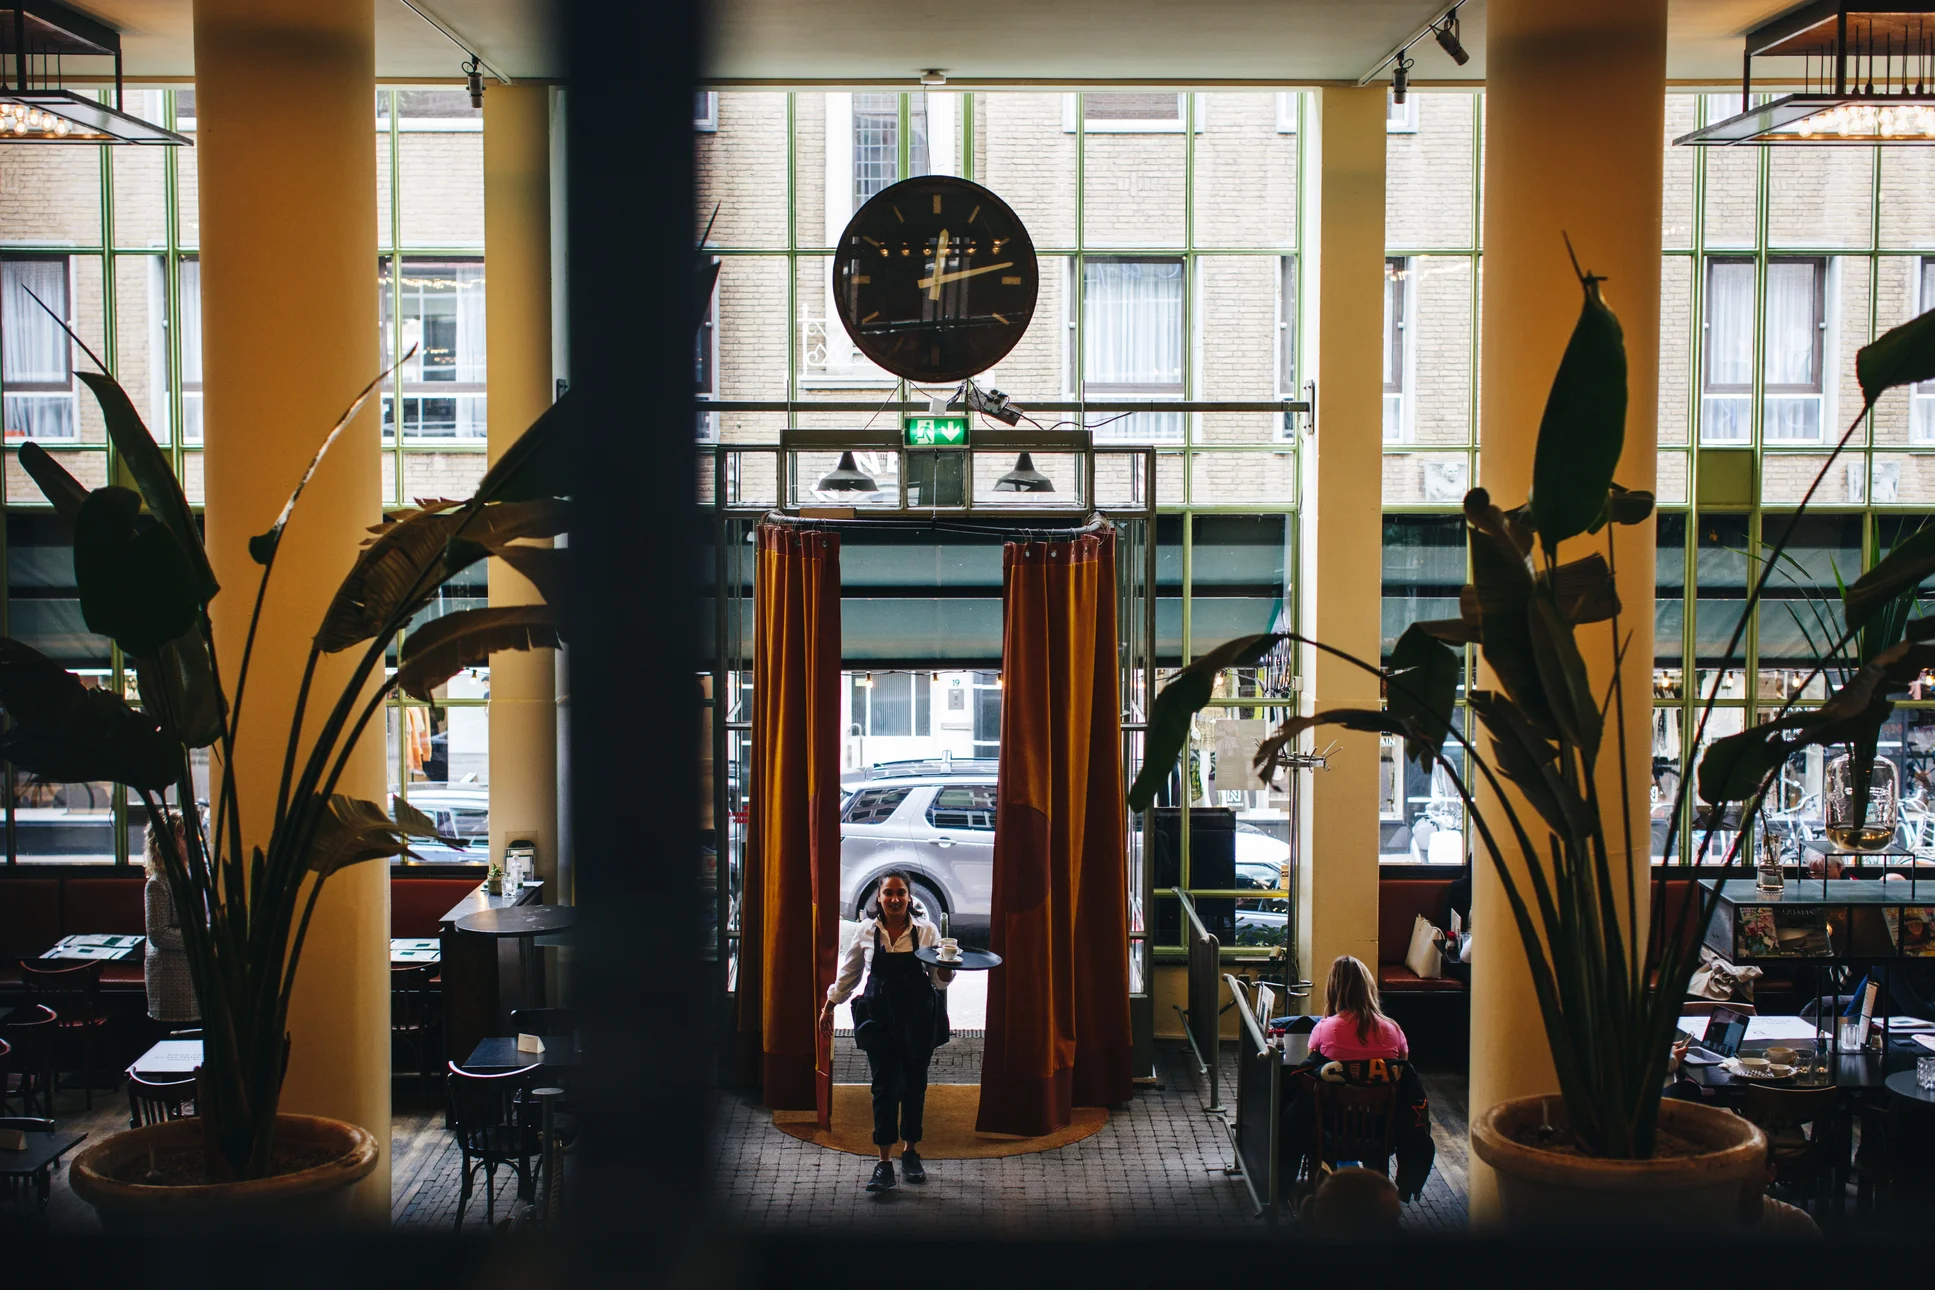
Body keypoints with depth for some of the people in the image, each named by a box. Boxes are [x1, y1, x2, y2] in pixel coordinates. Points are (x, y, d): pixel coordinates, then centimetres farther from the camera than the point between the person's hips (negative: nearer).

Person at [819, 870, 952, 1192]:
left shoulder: (926, 931, 0)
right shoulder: (866, 932, 1)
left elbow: (939, 981, 4)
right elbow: (848, 973, 14)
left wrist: (946, 967, -19)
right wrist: (828, 1007, 17)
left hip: (918, 1020, 1)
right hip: (879, 1019, 0)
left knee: (915, 1085, 8)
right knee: (885, 1086, -5)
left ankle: (911, 1154, 24)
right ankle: (884, 1163, -3)